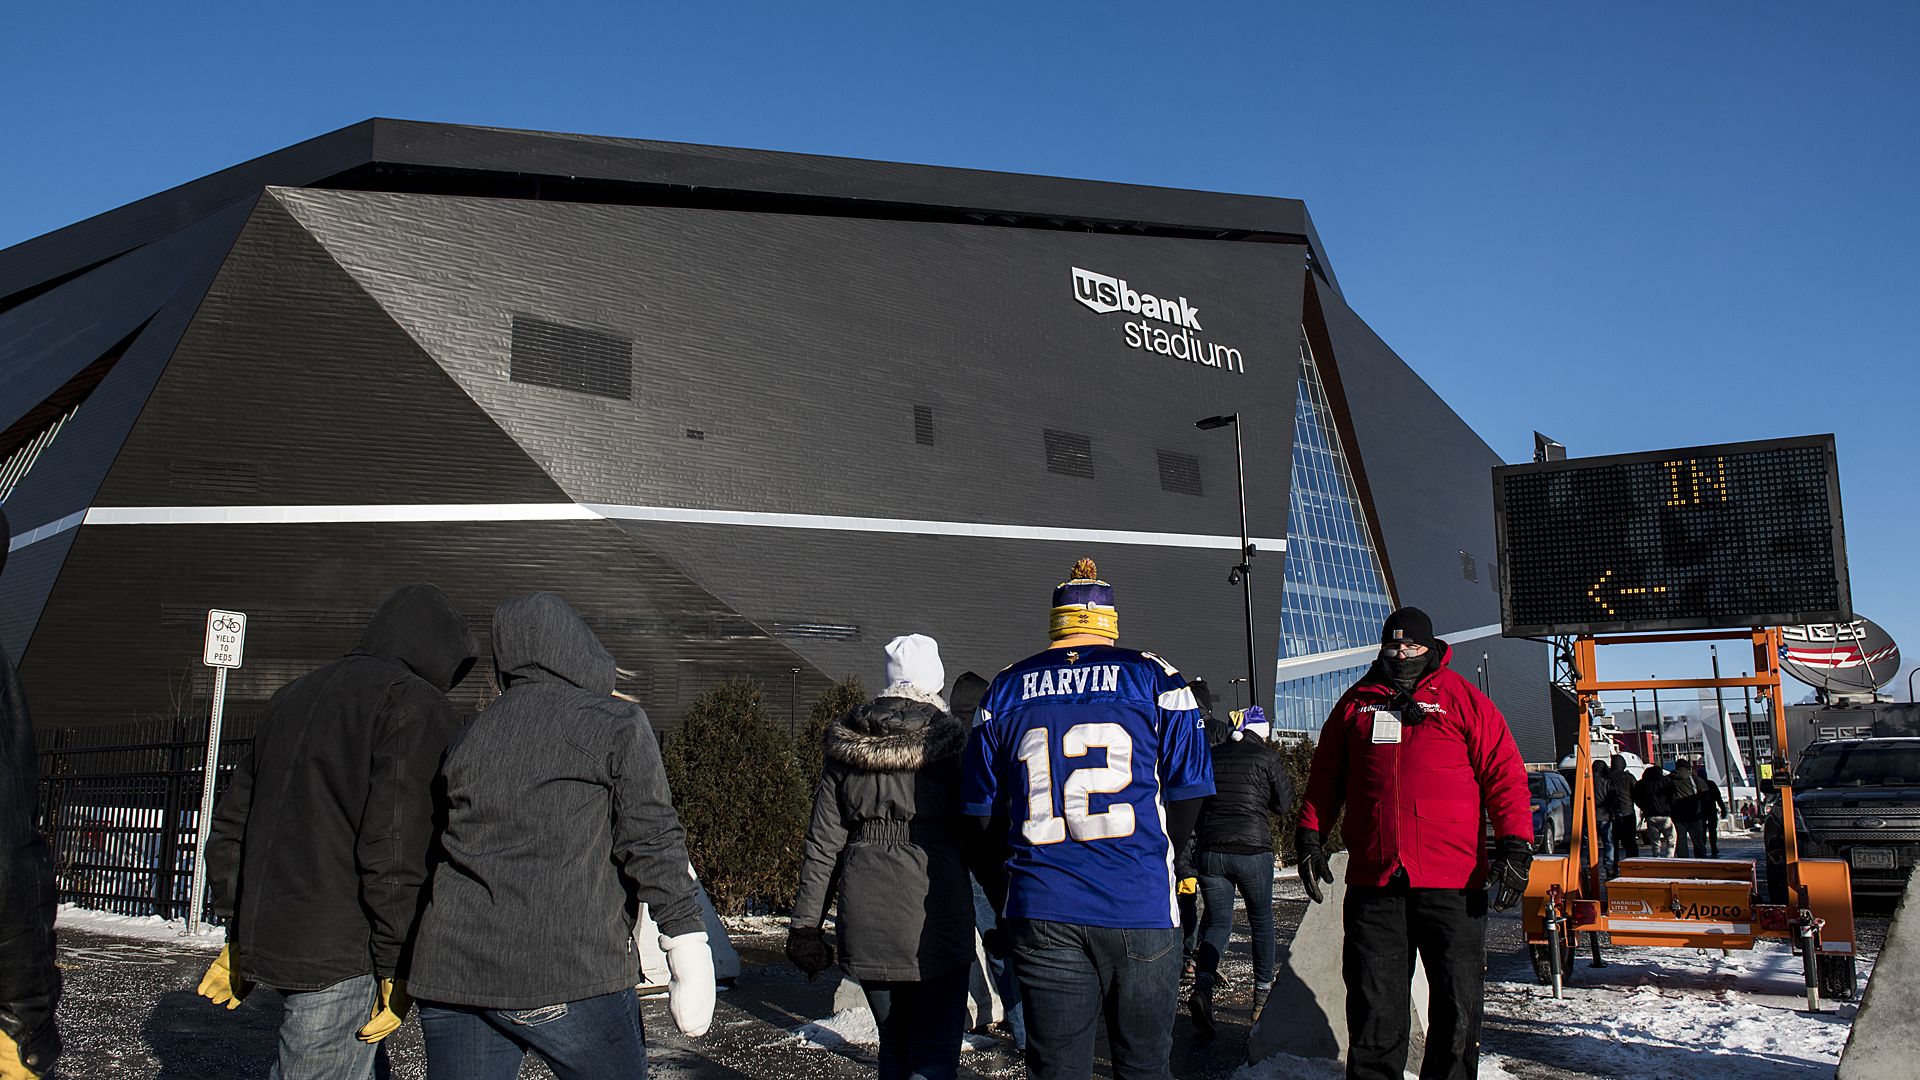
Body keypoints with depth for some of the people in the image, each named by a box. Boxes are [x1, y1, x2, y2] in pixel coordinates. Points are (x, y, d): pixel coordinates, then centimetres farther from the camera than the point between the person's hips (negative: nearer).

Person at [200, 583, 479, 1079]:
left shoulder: (294, 697, 19)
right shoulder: (418, 706, -9)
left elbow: (230, 823, 21)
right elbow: (395, 845, -18)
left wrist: (239, 933, 26)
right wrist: (398, 967, -13)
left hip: (267, 940, 9)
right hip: (341, 954, -9)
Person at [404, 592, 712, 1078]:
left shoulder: (473, 732, 15)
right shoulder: (616, 722, -1)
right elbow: (652, 839, -9)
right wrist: (687, 939, -9)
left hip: (452, 969, 5)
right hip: (569, 973, -5)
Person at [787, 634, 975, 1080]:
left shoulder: (847, 747, 5)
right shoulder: (951, 745, -4)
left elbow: (822, 845, 4)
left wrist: (805, 926, 8)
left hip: (866, 923, 4)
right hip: (936, 921, -4)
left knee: (893, 1044, 19)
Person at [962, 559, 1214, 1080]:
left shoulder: (1005, 689, 7)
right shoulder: (1155, 677, 1)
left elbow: (982, 808, 9)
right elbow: (1188, 792, 2)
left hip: (1041, 911, 2)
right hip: (1141, 906, -1)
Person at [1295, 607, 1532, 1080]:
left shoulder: (1462, 699, 6)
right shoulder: (1356, 702, 14)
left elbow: (1503, 772, 2)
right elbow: (1324, 776, 18)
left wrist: (1514, 843, -7)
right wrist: (1309, 836, 11)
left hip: (1452, 882, -2)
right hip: (1372, 879, 2)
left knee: (1458, 1004, 4)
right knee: (1373, 1005, 5)